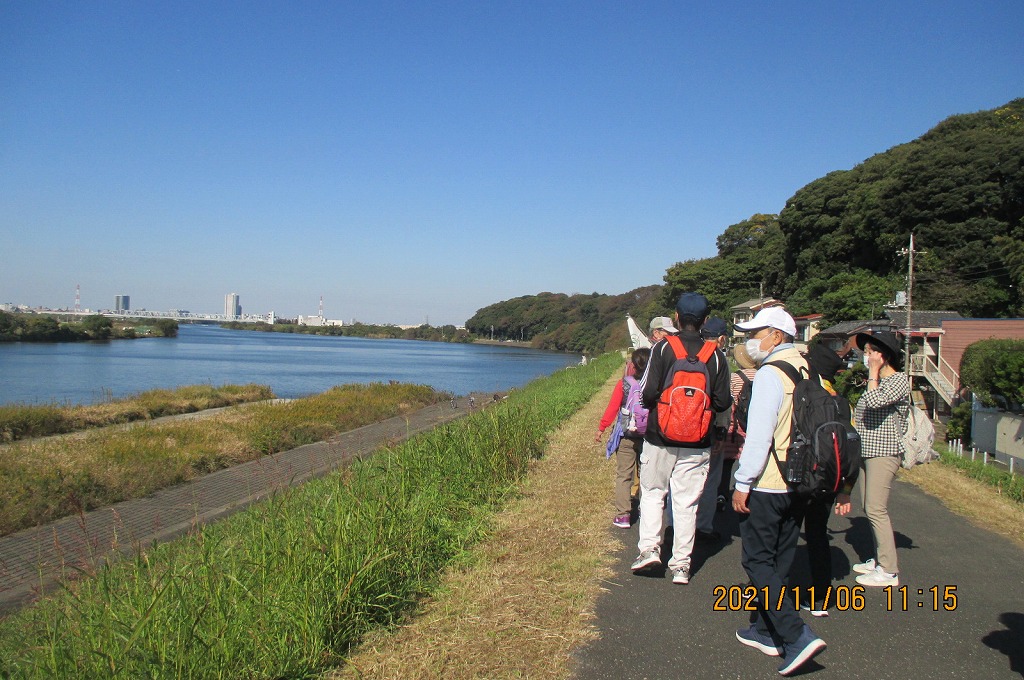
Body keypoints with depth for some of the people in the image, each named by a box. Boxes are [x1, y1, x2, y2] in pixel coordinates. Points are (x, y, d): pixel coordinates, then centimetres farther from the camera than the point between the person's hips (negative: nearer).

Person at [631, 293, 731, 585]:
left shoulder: (663, 347, -9)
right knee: (686, 502, 8)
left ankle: (649, 547, 4)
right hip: (697, 444, 1)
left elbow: (649, 391, -13)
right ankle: (681, 565, 12)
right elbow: (723, 402, -2)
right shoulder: (715, 355, -3)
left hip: (660, 437, -1)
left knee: (652, 492, 16)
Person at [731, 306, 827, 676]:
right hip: (798, 484, 8)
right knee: (778, 562, 16)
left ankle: (797, 636, -9)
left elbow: (759, 434, -20)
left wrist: (742, 483, -14)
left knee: (758, 562, -1)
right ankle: (766, 631, 27)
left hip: (767, 485, -8)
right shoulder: (805, 370, 9)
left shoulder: (770, 374, -16)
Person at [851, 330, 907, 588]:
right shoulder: (876, 382, 16)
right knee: (870, 509, 11)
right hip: (866, 452, 9)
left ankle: (889, 571, -5)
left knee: (876, 510, -10)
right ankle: (879, 560, 20)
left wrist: (873, 373, -15)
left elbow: (875, 402, -26)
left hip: (883, 453, -9)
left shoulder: (899, 380, -10)